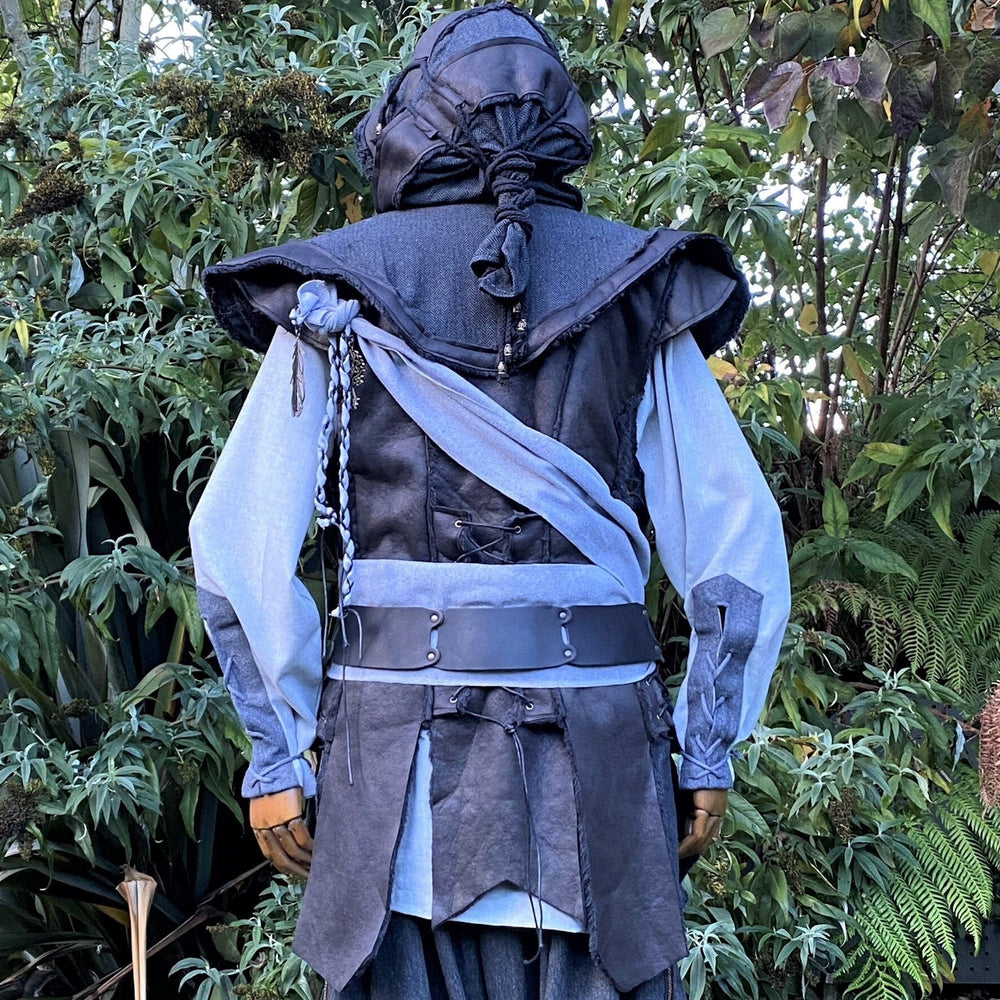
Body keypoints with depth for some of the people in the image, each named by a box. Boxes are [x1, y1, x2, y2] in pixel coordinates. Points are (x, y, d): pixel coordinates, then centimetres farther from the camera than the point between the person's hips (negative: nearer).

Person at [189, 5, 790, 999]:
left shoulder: (337, 291, 5)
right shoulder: (635, 291, 7)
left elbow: (237, 545, -2)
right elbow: (740, 545, 1)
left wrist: (277, 753, 4)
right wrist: (707, 756, 8)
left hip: (395, 745, 0)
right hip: (599, 753, 1)